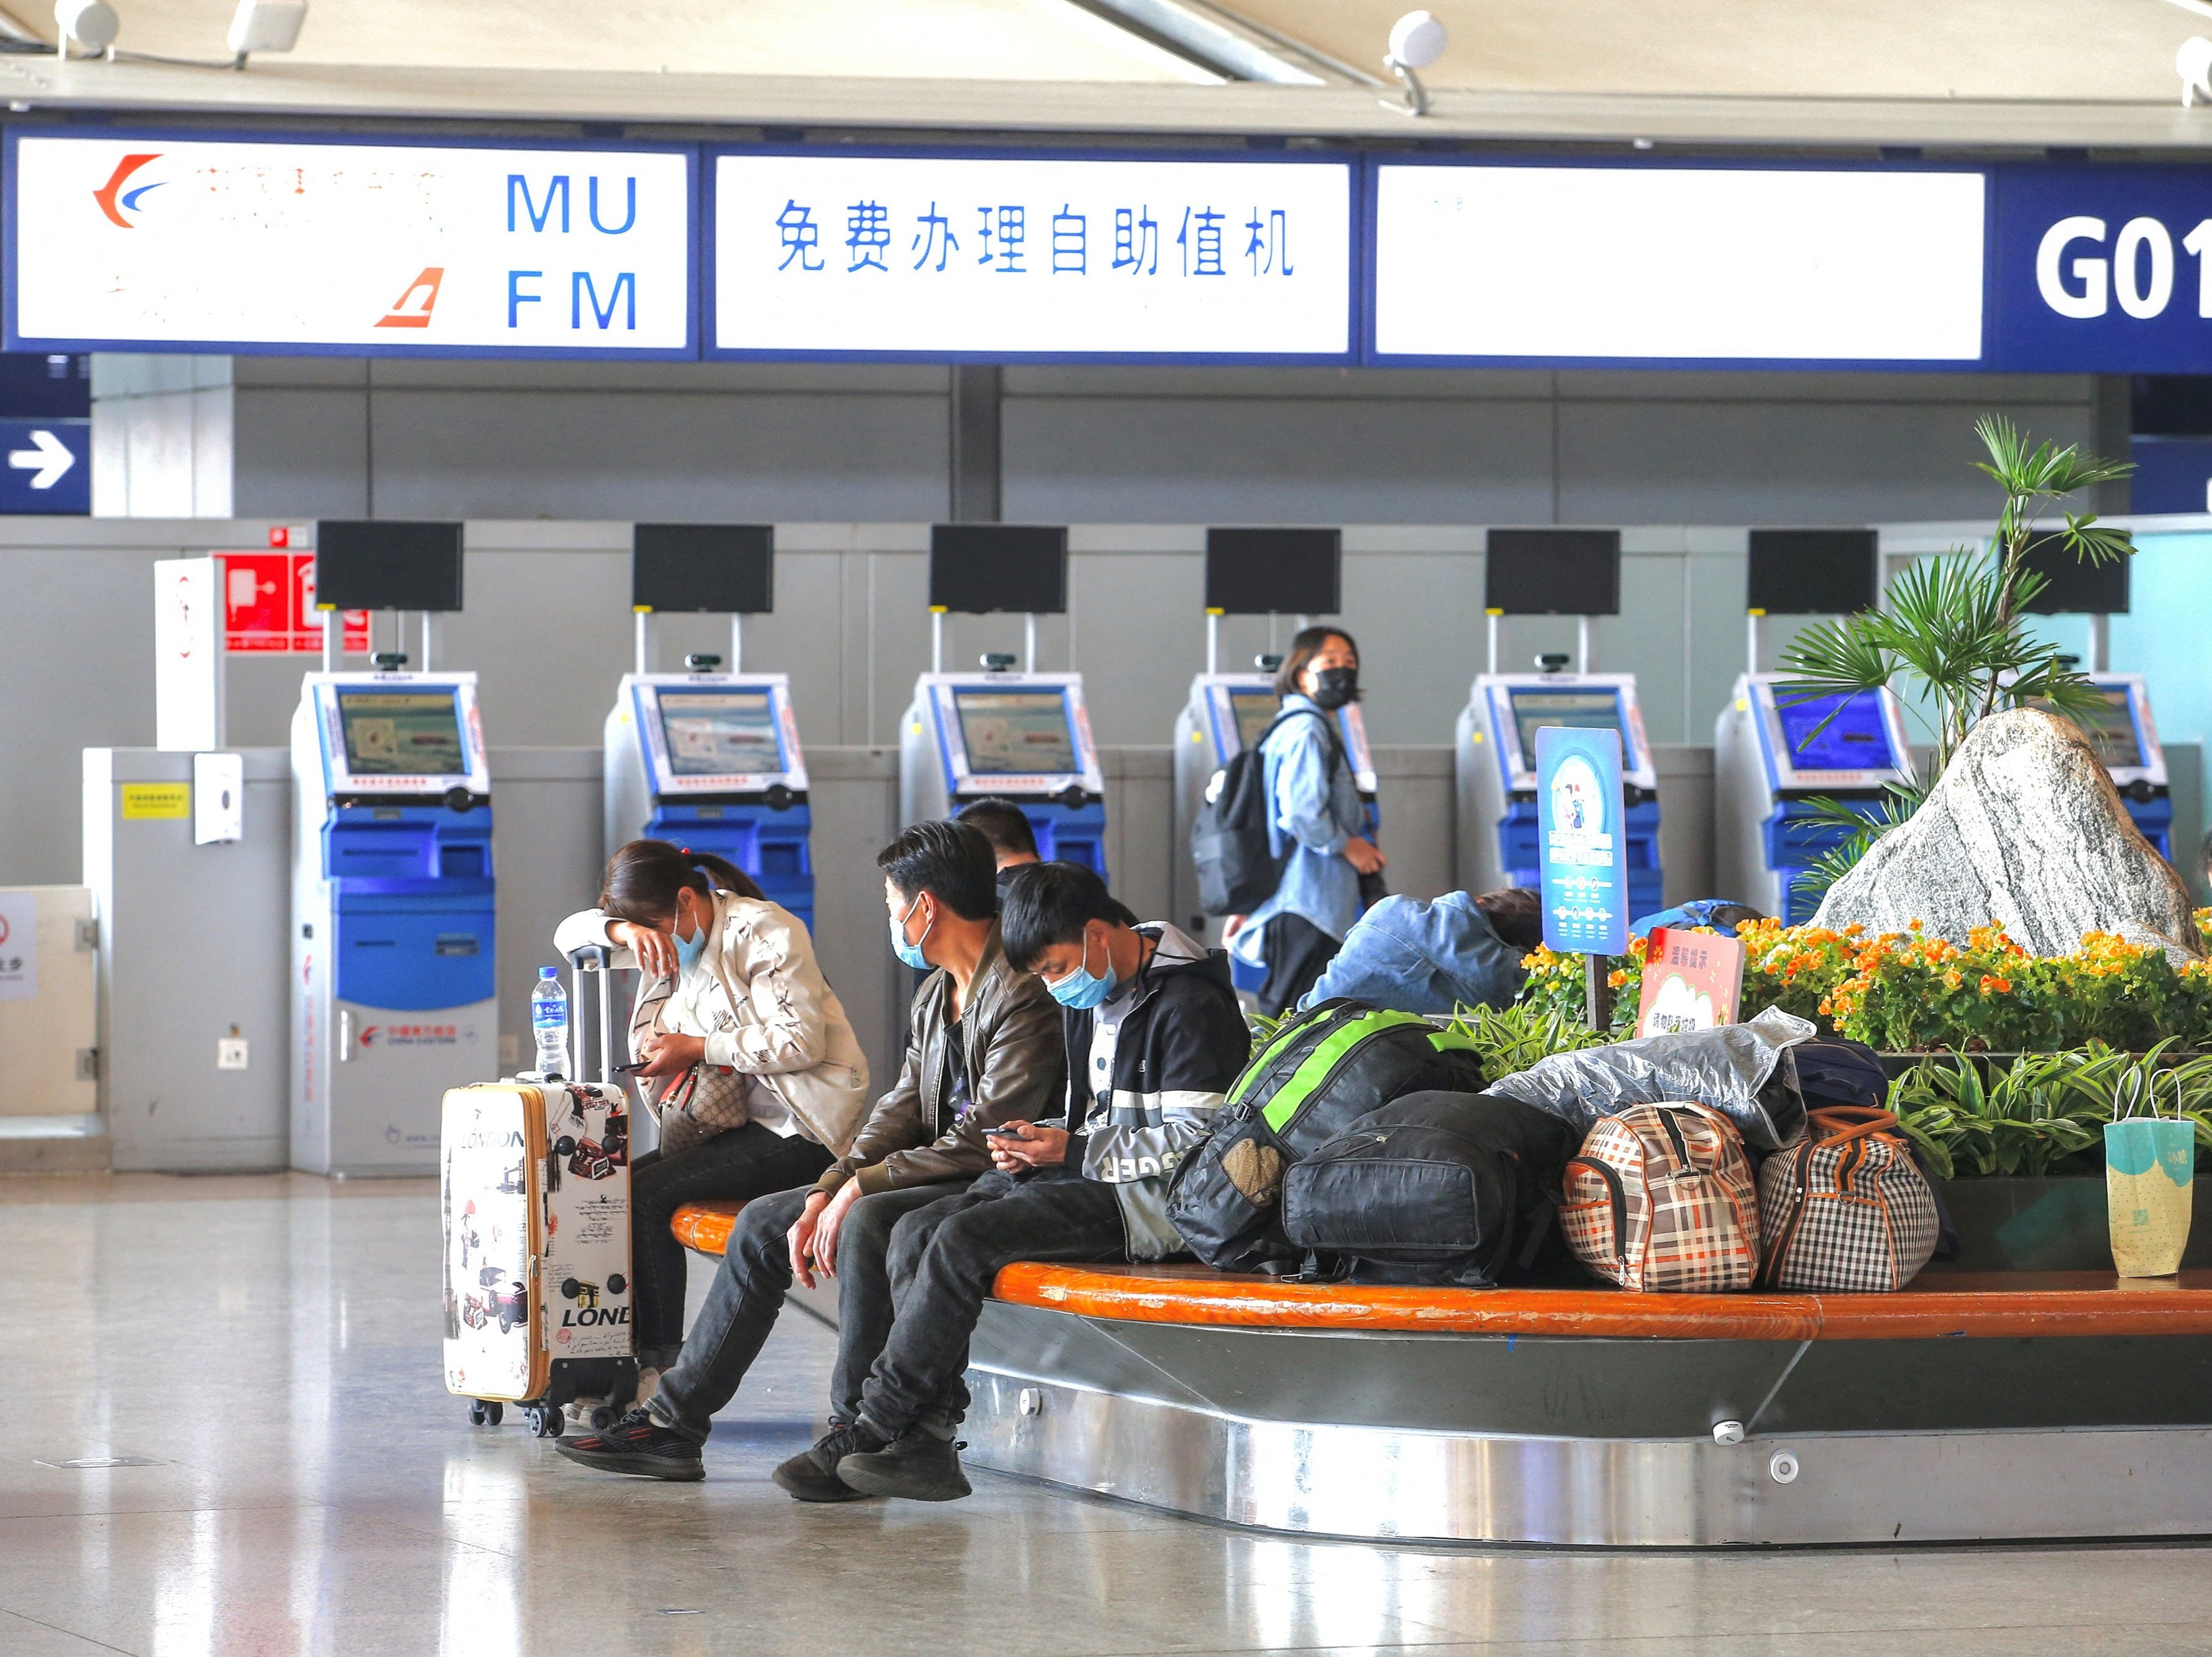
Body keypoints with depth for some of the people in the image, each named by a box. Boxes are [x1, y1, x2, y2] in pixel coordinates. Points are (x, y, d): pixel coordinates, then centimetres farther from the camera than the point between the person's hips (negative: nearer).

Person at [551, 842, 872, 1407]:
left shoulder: (764, 932, -11)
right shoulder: (674, 936, 15)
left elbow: (801, 1042, -19)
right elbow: (570, 935, 16)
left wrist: (696, 1049, -16)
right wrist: (620, 931, -8)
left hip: (800, 1128, -9)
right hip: (733, 1122, 9)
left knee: (646, 1195, -21)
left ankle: (663, 1364, -17)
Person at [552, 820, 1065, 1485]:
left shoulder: (1019, 993, -17)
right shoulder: (937, 993, 16)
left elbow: (989, 1137, -23)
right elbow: (902, 1108, 12)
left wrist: (860, 1186, -20)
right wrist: (828, 1192, -3)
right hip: (940, 1176, 10)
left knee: (868, 1223, -36)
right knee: (763, 1223, 7)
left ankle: (853, 1440, -26)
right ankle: (672, 1423, 8)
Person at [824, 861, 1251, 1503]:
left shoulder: (1191, 1004, -11)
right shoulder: (1091, 998, 19)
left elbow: (1197, 1141, -16)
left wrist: (1073, 1152, -17)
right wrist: (1038, 1146, 5)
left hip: (1149, 1202, -10)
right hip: (1090, 1183, 10)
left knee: (964, 1239, -25)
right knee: (916, 1231, -11)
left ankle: (878, 1428, -18)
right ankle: (927, 1444, -19)